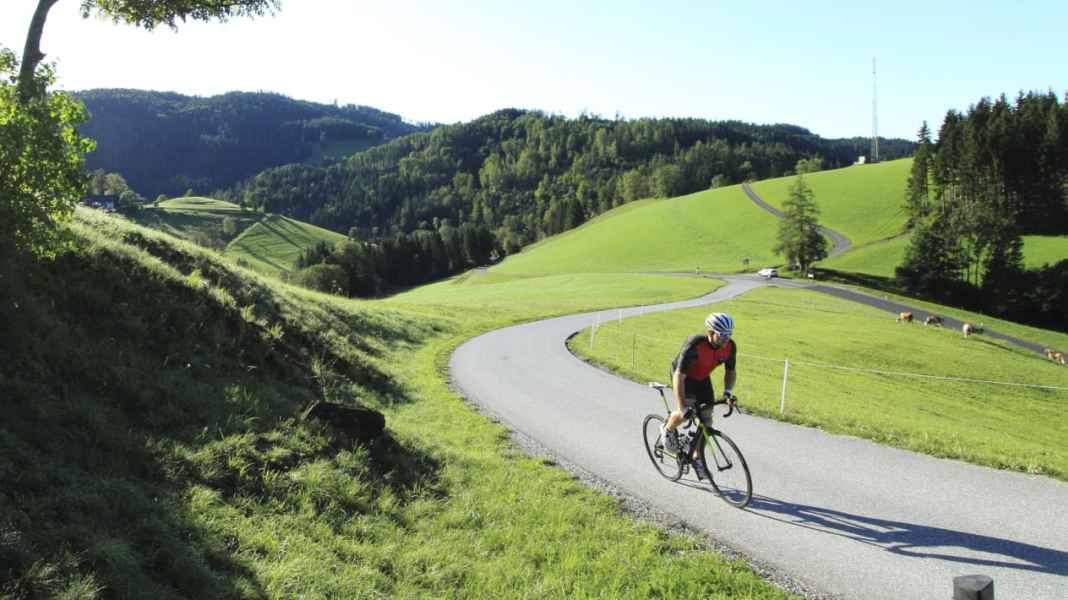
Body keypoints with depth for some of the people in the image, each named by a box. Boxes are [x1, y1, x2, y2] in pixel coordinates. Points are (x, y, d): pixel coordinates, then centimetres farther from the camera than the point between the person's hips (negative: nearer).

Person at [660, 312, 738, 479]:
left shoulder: (730, 346, -22)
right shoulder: (694, 345, -38)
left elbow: (731, 371, -5)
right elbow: (679, 376, -39)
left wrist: (727, 392, -24)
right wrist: (681, 407, -45)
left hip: (702, 379, 5)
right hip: (683, 377, -5)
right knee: (686, 412, -26)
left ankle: (697, 458, 16)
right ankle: (668, 430, 6)